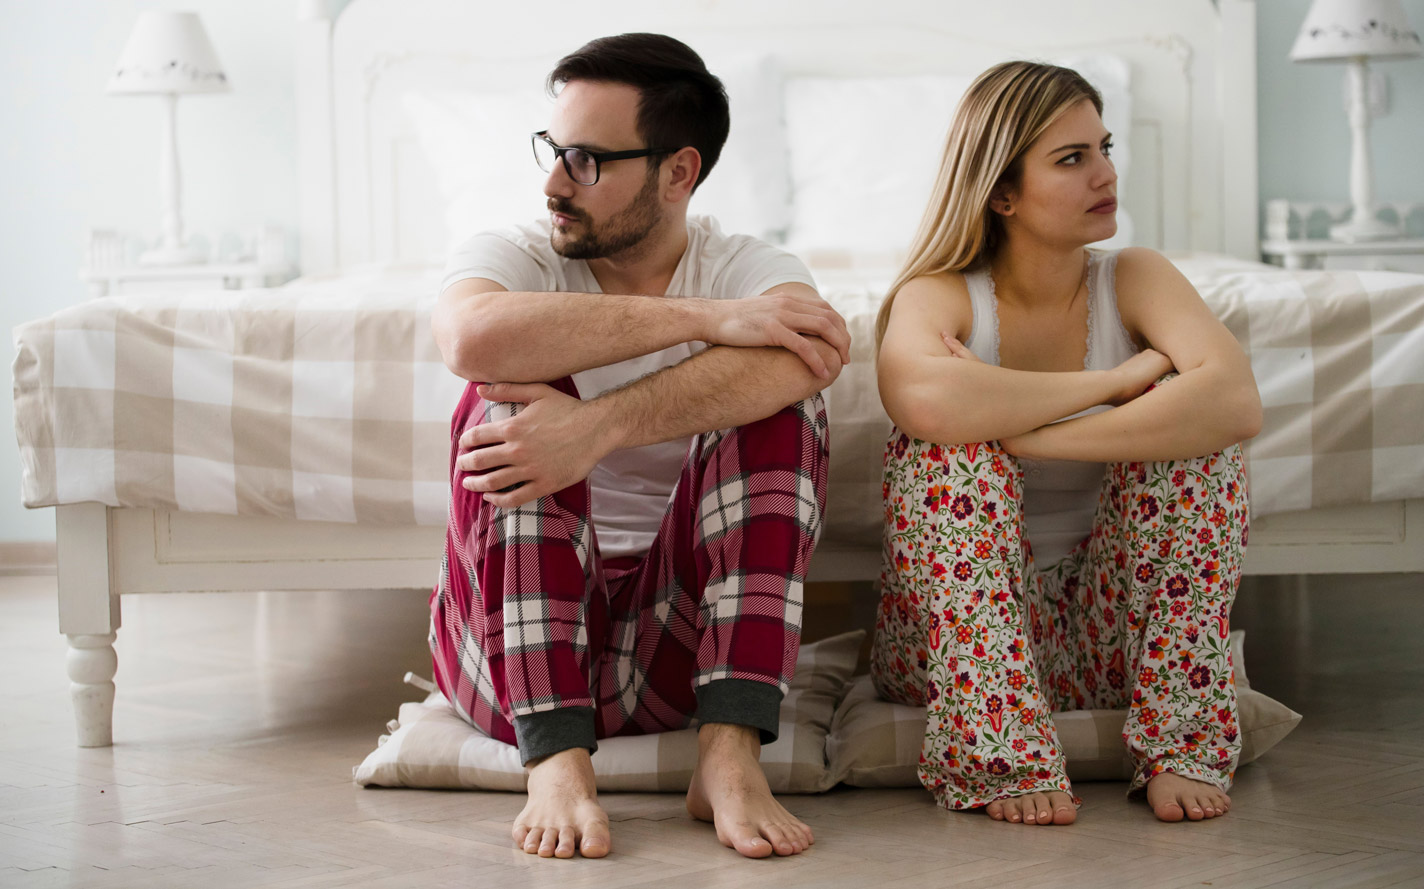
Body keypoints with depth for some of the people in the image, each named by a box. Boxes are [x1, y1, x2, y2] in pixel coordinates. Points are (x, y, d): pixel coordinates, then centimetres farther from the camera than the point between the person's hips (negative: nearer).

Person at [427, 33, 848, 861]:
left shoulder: (754, 271, 0)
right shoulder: (512, 257, 0)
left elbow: (804, 360, -27)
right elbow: (474, 337, -28)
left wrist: (599, 430, -39)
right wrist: (704, 317, -28)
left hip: (672, 646, 0)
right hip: (508, 642, 0)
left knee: (777, 395, -18)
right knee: (518, 389, -22)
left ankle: (731, 753, -29)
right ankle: (557, 761, -32)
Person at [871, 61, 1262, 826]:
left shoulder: (1133, 280, -2)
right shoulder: (940, 295, -9)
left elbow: (1236, 402, -25)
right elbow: (921, 396, -37)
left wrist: (1025, 435, -30)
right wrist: (1114, 381, -26)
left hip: (1101, 638, 2)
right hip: (952, 639, -2)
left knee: (1190, 426, -19)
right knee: (945, 443, -26)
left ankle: (1183, 742, -21)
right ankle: (996, 753, -32)